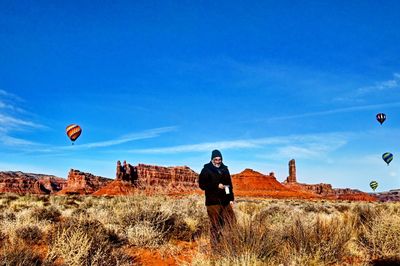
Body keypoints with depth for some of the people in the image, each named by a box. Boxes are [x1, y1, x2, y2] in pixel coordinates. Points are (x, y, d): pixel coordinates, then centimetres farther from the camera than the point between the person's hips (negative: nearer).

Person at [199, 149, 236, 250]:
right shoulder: (206, 169, -3)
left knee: (232, 223, 5)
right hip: (213, 202, -6)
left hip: (225, 201, 6)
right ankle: (215, 247, 8)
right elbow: (202, 185, -9)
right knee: (215, 226, -2)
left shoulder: (224, 169, 14)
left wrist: (231, 198, 12)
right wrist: (216, 186, -17)